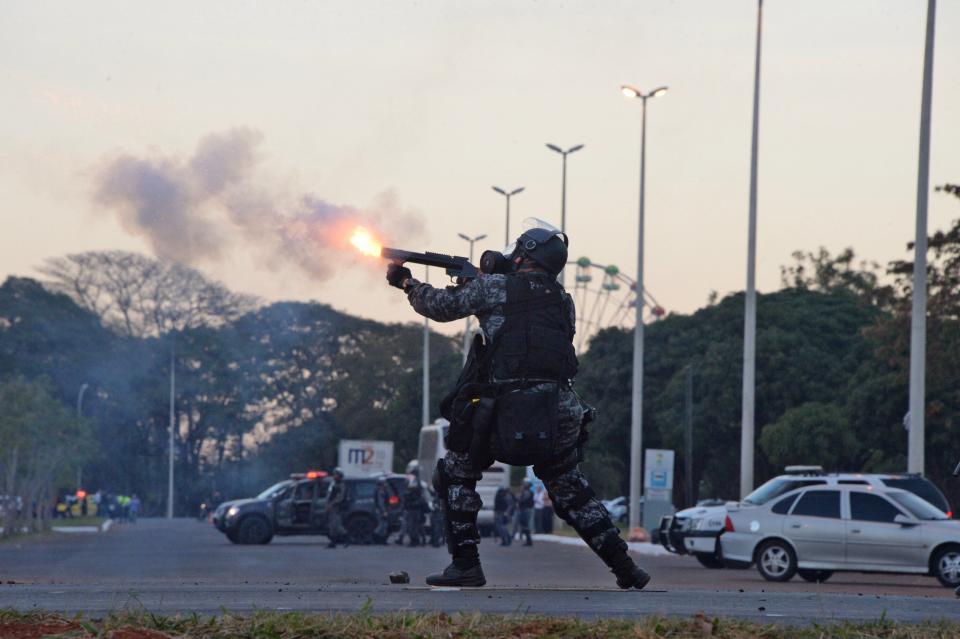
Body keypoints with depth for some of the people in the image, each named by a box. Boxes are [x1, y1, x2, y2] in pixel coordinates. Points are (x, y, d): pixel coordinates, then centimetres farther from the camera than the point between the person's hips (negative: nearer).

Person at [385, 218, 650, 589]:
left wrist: (406, 283, 29)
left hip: (506, 414, -4)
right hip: (561, 415, 5)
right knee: (573, 495, 21)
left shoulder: (494, 287, 2)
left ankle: (466, 564, 8)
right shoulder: (563, 301, 16)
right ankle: (627, 571, 16)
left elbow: (442, 306, 10)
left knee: (455, 474, 16)